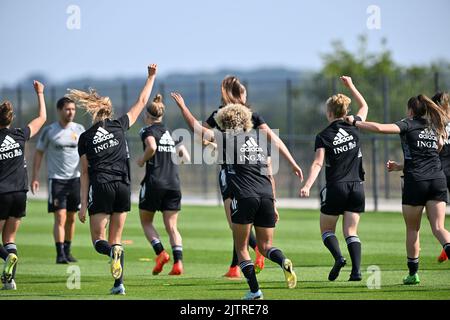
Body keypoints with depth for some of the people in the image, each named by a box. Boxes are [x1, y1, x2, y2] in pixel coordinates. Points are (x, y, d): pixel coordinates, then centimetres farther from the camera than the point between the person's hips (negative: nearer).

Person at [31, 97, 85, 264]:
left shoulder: (79, 129, 5)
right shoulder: (49, 131, -4)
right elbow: (38, 152, 2)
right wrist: (35, 177, -3)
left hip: (75, 178, 4)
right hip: (56, 179, -4)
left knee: (71, 218, 10)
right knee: (60, 217, -12)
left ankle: (67, 251, 21)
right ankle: (60, 254, -13)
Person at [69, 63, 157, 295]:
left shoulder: (85, 138, 3)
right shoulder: (119, 126, 5)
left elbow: (84, 173, 3)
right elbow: (141, 102, 16)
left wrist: (83, 204, 5)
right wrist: (151, 77, 26)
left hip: (100, 187, -2)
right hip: (123, 187, 2)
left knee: (98, 240, 4)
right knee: (115, 238, 11)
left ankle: (113, 252, -31)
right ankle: (119, 283, 0)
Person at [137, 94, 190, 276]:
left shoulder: (147, 130, -2)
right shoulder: (170, 132, 16)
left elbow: (152, 146, -21)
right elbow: (181, 150, 18)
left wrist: (142, 160, -7)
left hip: (154, 182, -5)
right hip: (173, 184, 5)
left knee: (146, 221, 13)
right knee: (171, 227, 3)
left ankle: (160, 253, -7)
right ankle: (178, 262, -14)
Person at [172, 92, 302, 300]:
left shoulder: (226, 138, 5)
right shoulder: (260, 140, 20)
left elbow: (196, 128, 11)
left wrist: (182, 106, 25)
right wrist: (273, 206, 25)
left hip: (243, 197, -4)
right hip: (266, 197, 5)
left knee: (241, 248, 7)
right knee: (265, 246, 11)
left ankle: (254, 290, -1)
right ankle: (284, 262, -20)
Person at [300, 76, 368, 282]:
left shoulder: (324, 136, -5)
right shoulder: (354, 128, 4)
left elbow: (318, 163, -17)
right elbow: (364, 107, 24)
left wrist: (307, 185, -24)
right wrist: (351, 86, 30)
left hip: (335, 188, -3)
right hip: (357, 186, 3)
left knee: (327, 229, 12)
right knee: (351, 232, 5)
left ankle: (338, 257, -14)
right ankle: (356, 270, -11)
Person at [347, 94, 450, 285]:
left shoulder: (409, 125, 1)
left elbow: (379, 128, -11)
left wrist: (355, 122, 1)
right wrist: (400, 167, 34)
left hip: (416, 182, -4)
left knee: (412, 229, 9)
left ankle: (413, 273, 13)